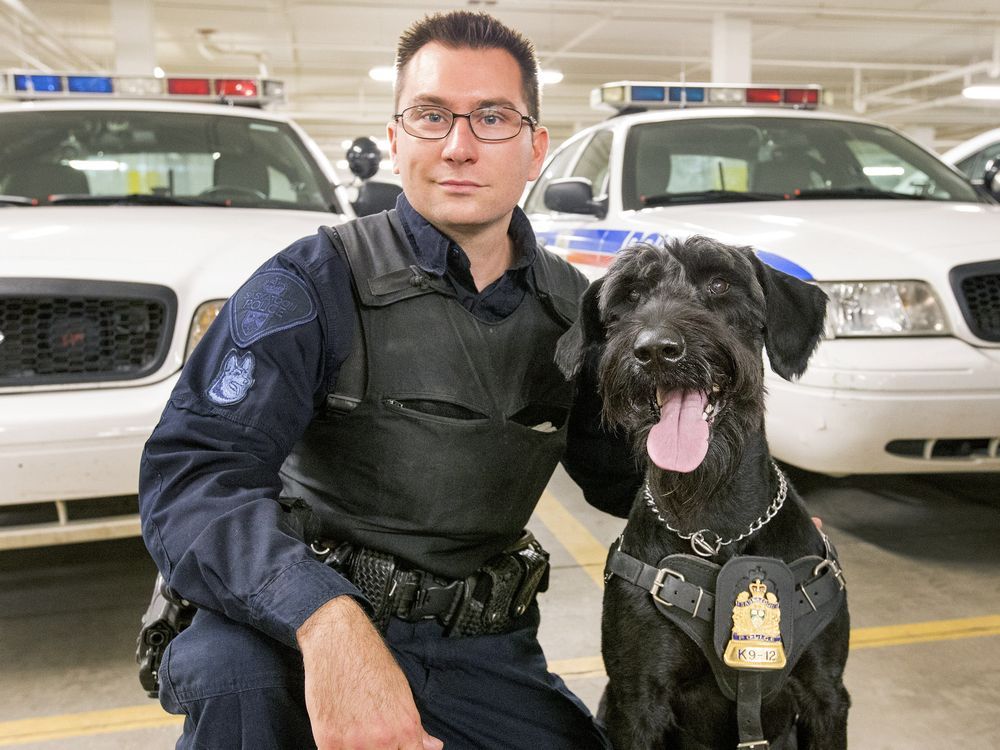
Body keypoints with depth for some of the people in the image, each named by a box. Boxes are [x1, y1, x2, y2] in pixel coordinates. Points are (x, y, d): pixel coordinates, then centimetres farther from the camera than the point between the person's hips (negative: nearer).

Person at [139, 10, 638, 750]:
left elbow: (621, 476, 15)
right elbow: (191, 474, -23)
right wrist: (327, 621, -41)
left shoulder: (570, 306, 4)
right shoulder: (315, 281, -11)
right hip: (306, 620, -4)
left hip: (480, 643, 5)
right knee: (234, 669, -35)